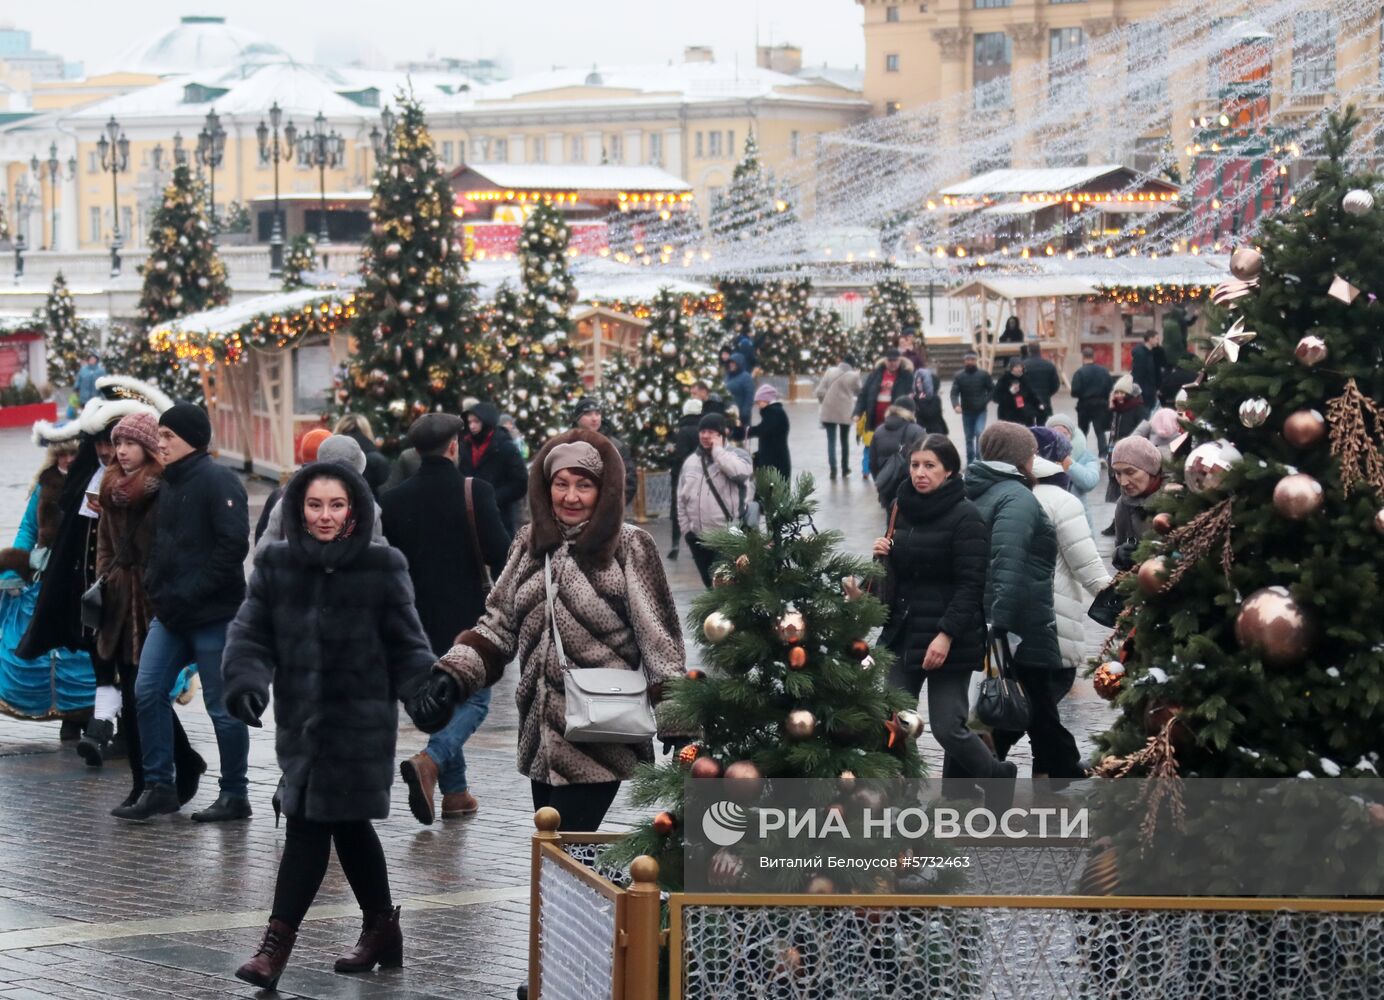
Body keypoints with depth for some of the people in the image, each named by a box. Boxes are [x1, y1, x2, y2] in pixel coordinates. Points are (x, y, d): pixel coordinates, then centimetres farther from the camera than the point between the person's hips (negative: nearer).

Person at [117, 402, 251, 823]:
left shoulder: (217, 481, -12)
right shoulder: (169, 484, 15)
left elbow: (233, 545, -19)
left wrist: (190, 594, -19)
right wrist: (156, 585, 5)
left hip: (213, 615, -8)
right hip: (170, 614, 8)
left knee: (222, 706, 0)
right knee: (147, 691, 1)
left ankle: (235, 795, 11)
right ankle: (158, 787, 9)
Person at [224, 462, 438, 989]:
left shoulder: (382, 567, -5)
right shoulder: (275, 564, 3)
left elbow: (406, 644, -1)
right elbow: (250, 632, -1)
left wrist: (427, 697, -9)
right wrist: (246, 681, -17)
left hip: (359, 719, -4)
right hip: (300, 718, 4)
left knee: (309, 822, -9)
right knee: (347, 824, 15)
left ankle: (278, 940, -3)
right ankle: (380, 928, 31)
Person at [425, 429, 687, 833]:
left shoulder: (628, 548, -7)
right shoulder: (530, 543, 9)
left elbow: (658, 638, -7)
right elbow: (499, 625, 14)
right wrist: (455, 672, -1)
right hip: (542, 735, 6)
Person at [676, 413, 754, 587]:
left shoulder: (737, 455, -3)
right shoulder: (691, 461, 12)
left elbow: (740, 472, -29)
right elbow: (682, 499, 15)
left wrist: (718, 450, -17)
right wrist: (686, 529, 8)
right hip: (699, 536, 6)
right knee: (710, 584, 15)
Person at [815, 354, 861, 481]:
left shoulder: (830, 372, -2)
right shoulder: (854, 376, -7)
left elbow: (820, 391, -4)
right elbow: (859, 392, 7)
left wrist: (823, 403, 13)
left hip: (829, 411, 0)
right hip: (845, 412, 0)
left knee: (831, 441, 2)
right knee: (845, 441, 16)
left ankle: (833, 469, -9)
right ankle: (845, 469, 22)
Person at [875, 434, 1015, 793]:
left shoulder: (966, 517, -11)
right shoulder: (903, 509, 11)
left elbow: (971, 584, -15)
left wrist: (947, 635, -22)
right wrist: (883, 555, 2)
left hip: (950, 641, -7)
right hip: (903, 634, 7)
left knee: (948, 728, -5)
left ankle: (999, 778, 21)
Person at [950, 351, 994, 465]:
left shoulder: (984, 375, -2)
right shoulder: (959, 376, -2)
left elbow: (992, 389, 5)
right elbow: (954, 393, -9)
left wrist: (985, 401, -11)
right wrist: (956, 405, -28)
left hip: (981, 411, -2)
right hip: (967, 412, 2)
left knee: (980, 433, -18)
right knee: (969, 438, 10)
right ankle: (970, 462, 21)